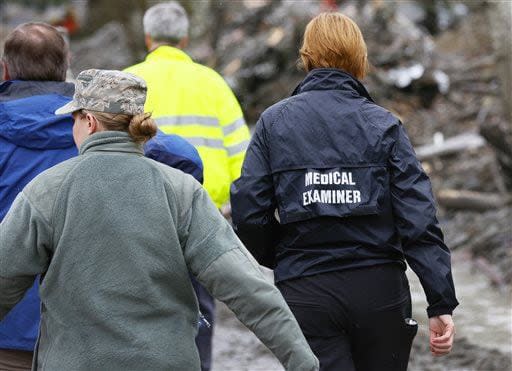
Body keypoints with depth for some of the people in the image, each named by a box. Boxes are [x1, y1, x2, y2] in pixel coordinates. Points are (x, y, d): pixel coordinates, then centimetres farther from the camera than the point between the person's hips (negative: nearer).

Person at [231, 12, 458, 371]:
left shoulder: (274, 122, 2)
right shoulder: (384, 124, 0)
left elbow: (248, 213, -4)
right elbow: (419, 218, -6)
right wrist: (442, 304, -5)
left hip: (304, 296, -1)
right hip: (379, 289, 1)